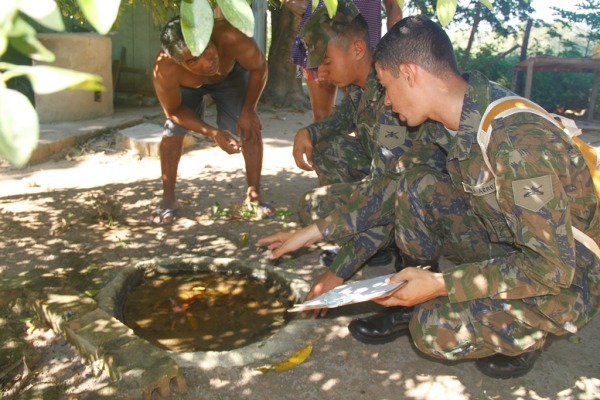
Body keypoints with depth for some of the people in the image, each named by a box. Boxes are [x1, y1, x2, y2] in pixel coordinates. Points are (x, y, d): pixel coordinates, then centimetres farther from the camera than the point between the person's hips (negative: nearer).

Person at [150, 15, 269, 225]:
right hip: (186, 84, 0)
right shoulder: (164, 71, -42)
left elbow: (259, 67, -25)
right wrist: (213, 133, -33)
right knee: (172, 132, -9)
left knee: (250, 127, -12)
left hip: (231, 74, 0)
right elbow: (173, 110, -22)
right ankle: (169, 199, 10)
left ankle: (254, 195, 3)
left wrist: (248, 110, -26)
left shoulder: (230, 37, -47)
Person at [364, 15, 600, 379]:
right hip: (505, 245, 7)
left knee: (436, 330, -25)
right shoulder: (448, 121, -7)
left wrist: (440, 284, -27)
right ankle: (411, 300, 2)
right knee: (417, 186, -12)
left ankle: (529, 332, 3)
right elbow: (399, 193, 4)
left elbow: (553, 268, -30)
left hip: (566, 281, -7)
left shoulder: (517, 141, -33)